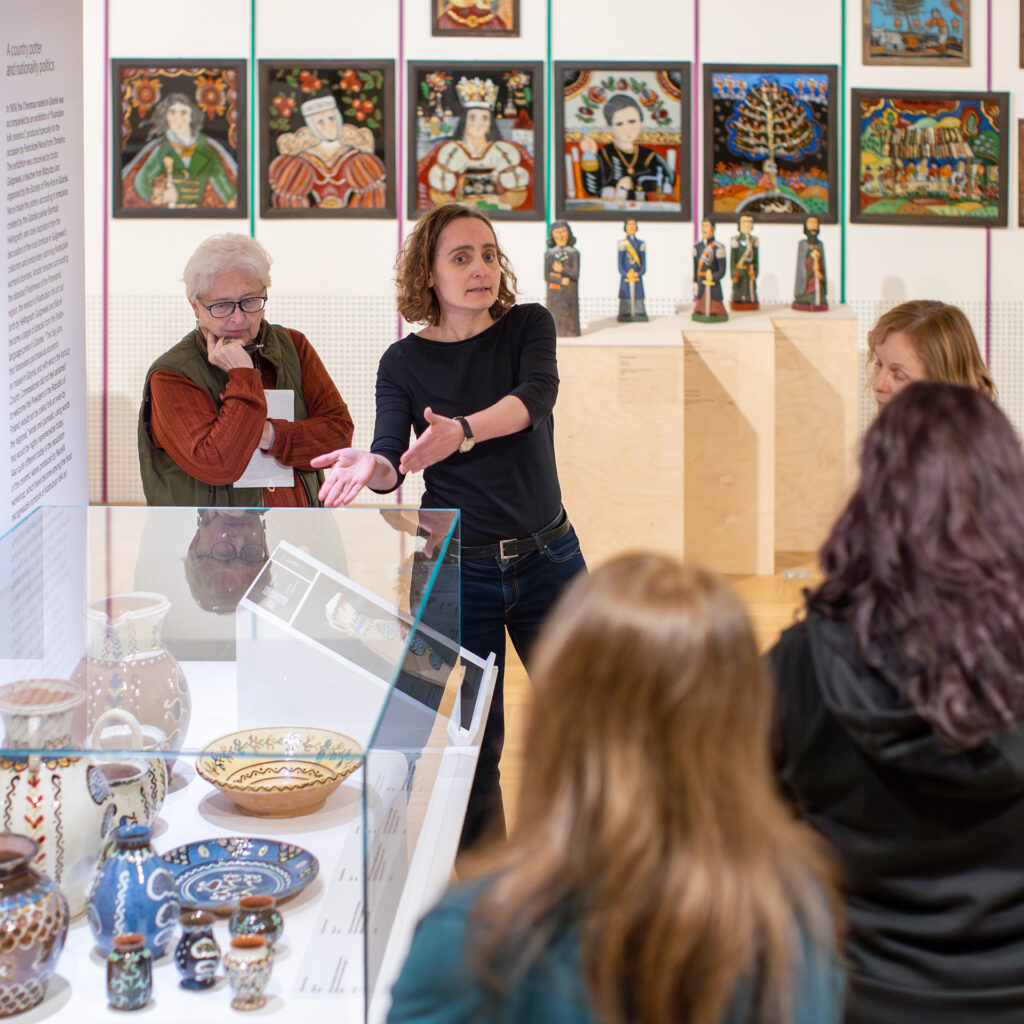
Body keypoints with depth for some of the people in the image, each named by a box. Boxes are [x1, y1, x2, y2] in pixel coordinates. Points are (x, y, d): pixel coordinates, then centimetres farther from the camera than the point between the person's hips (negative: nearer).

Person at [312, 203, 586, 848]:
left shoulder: (528, 327, 0)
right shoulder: (405, 363, -1)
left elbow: (534, 396, -21)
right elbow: (391, 464, -13)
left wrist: (460, 432, -40)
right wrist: (372, 467, -38)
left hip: (547, 558, 1)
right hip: (457, 570, -1)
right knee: (474, 745, 4)